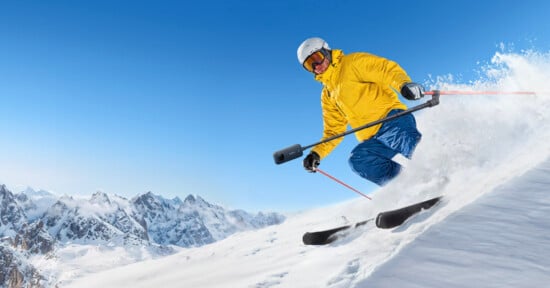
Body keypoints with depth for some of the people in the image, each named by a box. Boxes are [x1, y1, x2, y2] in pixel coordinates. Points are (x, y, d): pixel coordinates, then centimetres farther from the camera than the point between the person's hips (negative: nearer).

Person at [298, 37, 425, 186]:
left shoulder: (353, 62, 7)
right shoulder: (327, 95, 25)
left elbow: (387, 69, -6)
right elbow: (333, 131, 26)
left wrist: (404, 83, -27)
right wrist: (316, 153, 11)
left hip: (391, 118, -5)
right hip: (373, 141, 6)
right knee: (357, 160, -23)